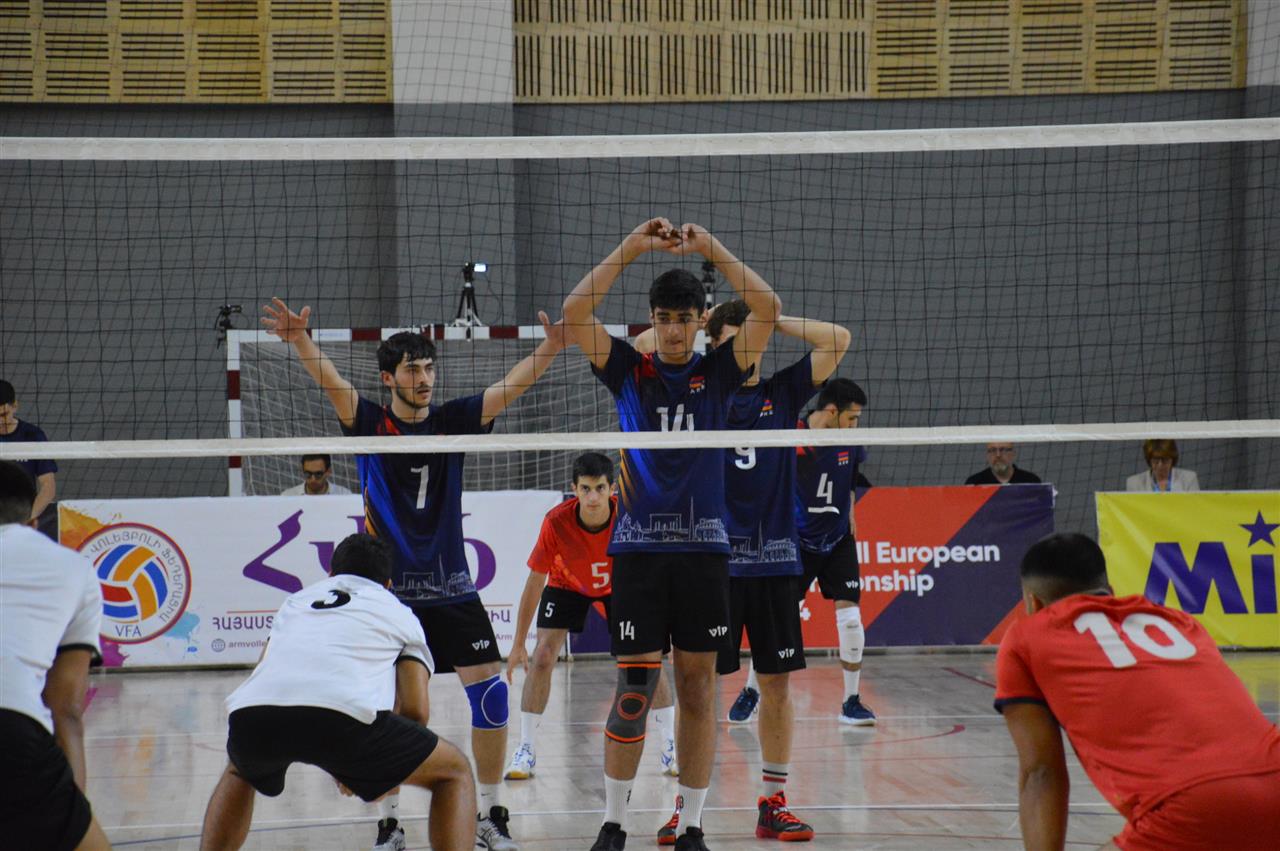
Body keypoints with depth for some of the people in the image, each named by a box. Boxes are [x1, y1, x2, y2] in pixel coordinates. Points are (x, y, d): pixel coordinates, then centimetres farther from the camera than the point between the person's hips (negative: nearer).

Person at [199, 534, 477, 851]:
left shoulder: (297, 599, 39)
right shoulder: (397, 611, 29)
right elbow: (415, 711, 16)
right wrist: (381, 767, 34)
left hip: (250, 714, 4)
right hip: (344, 712, -4)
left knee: (239, 771, 42)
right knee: (455, 773, 19)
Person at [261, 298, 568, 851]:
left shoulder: (452, 422, 4)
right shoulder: (370, 424, -1)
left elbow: (507, 390, -7)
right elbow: (332, 382, -17)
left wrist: (551, 348, -24)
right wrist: (300, 340, -36)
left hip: (451, 587, 2)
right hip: (387, 591, -2)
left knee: (489, 691, -4)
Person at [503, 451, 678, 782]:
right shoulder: (556, 522, -32)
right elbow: (535, 582, -22)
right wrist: (518, 645, -19)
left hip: (619, 586, 1)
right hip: (566, 585, 0)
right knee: (543, 657, -15)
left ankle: (671, 748, 3)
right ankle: (525, 749, -4)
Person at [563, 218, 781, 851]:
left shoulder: (718, 372, 6)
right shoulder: (628, 371, 6)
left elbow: (767, 310, -6)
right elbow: (575, 311, -6)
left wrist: (711, 248, -7)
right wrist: (630, 248, -8)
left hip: (703, 546, 1)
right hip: (638, 547, -1)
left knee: (698, 688, 4)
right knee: (633, 688, -4)